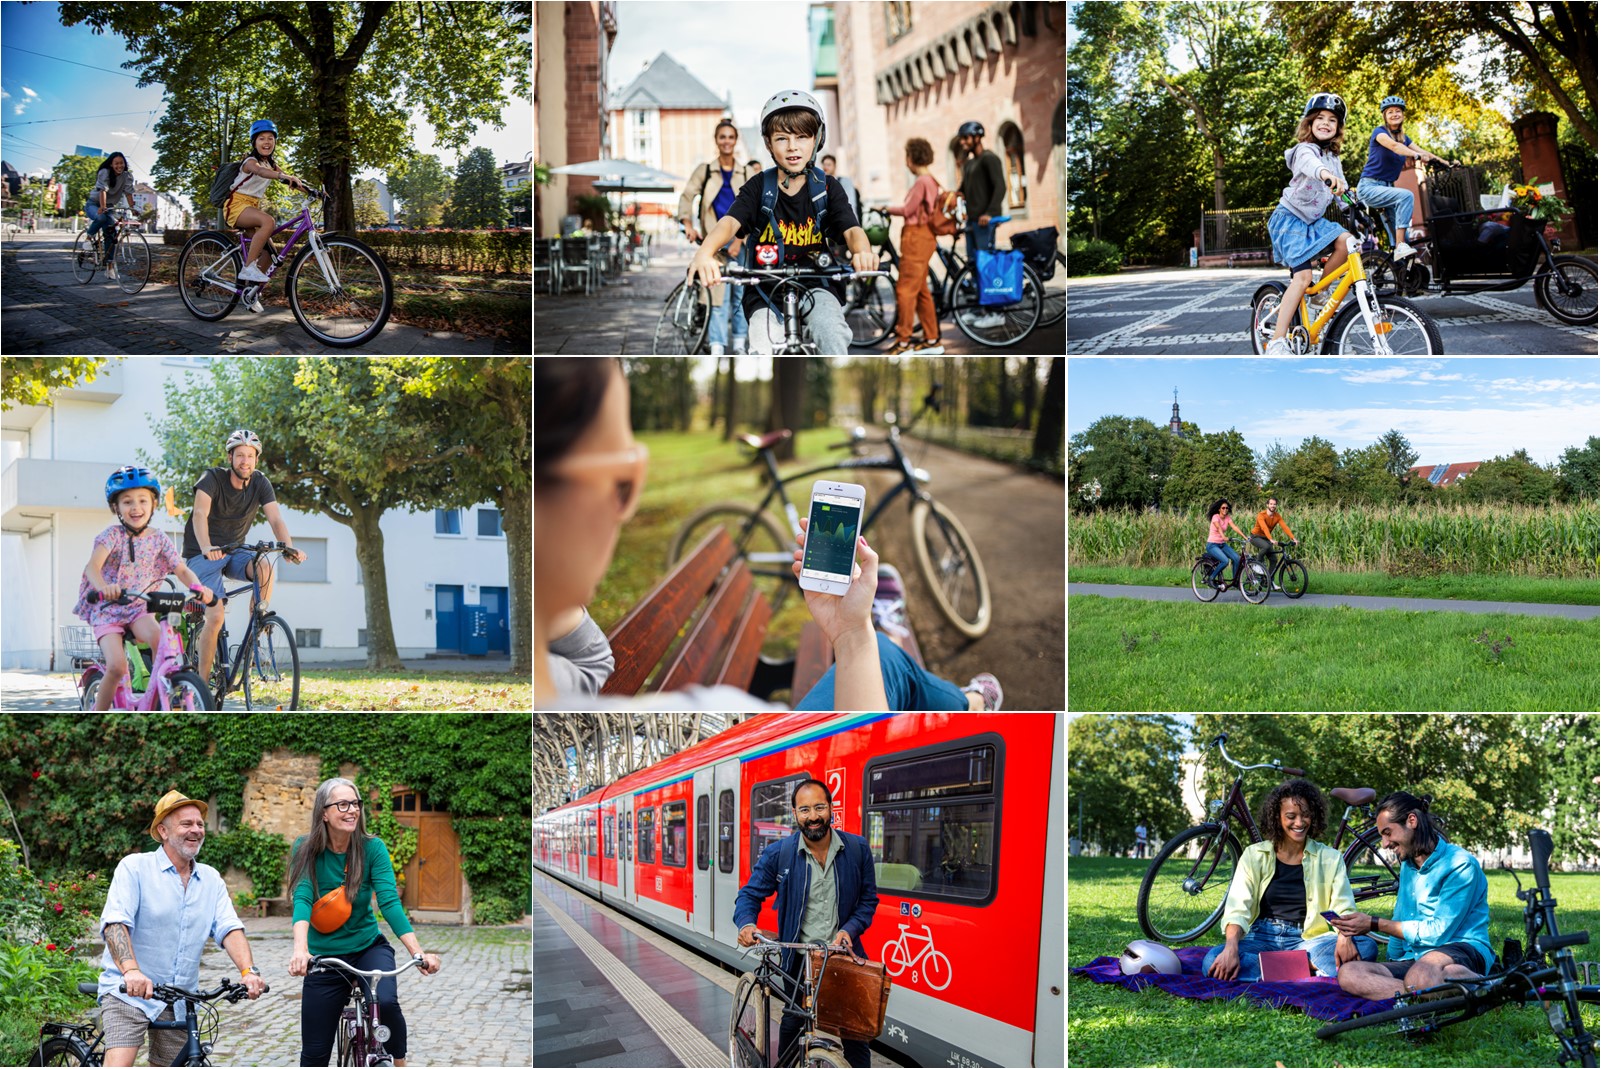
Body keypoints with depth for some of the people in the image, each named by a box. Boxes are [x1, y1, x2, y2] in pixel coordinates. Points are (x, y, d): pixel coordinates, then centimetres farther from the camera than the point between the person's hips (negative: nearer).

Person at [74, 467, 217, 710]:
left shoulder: (159, 539, 0)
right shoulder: (113, 535, -12)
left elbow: (182, 570, -4)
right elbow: (93, 565, -27)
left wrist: (199, 587, -28)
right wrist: (104, 587, -50)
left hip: (138, 608, 3)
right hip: (107, 609, -3)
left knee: (160, 640, -30)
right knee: (117, 666, -21)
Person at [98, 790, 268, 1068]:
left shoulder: (212, 880, 9)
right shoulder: (134, 867, -5)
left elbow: (229, 929, -2)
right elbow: (114, 922, -18)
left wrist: (248, 970, -21)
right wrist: (131, 971, -36)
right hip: (128, 992, -5)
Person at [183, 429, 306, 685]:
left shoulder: (260, 484, -5)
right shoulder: (212, 478, -17)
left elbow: (276, 519, -16)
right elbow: (200, 513, -33)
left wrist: (289, 548, -36)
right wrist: (206, 547, -52)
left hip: (233, 551, 4)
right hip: (203, 555, -4)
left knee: (265, 566, -30)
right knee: (216, 617, -19)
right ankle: (203, 681, -6)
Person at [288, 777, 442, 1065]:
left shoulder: (373, 848, -10)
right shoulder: (306, 850, -10)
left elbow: (390, 901, -18)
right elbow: (302, 899, -23)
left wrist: (418, 952, -31)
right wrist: (300, 950, -41)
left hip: (368, 947, 0)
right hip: (324, 957, 1)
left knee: (386, 1002, -31)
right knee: (314, 1052, 3)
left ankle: (400, 1065, -8)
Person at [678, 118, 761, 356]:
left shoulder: (748, 173, 8)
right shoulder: (705, 171, 8)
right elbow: (687, 196, 1)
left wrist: (739, 240, -11)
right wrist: (688, 225, -16)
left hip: (742, 240, 1)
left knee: (742, 292, 4)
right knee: (719, 292, -10)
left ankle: (739, 344, 16)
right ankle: (716, 348, -13)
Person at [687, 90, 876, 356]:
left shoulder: (827, 188, 2)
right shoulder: (758, 188, -1)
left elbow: (851, 228, -13)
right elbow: (730, 221, -17)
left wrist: (863, 251, -40)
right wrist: (705, 253, -41)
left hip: (814, 286, 0)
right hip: (766, 291, 0)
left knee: (833, 335, -30)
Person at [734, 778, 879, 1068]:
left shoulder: (857, 849, -3)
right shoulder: (778, 854, -6)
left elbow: (869, 899, 5)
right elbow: (751, 894, 1)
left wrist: (849, 929, -12)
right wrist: (746, 924, -20)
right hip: (798, 958, 0)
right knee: (792, 1025, 11)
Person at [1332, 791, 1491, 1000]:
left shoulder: (1460, 865, -8)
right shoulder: (1408, 865, 20)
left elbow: (1438, 932, -14)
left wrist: (1374, 924, -9)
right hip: (1414, 959, 8)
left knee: (1421, 976, -44)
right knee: (1348, 974, -22)